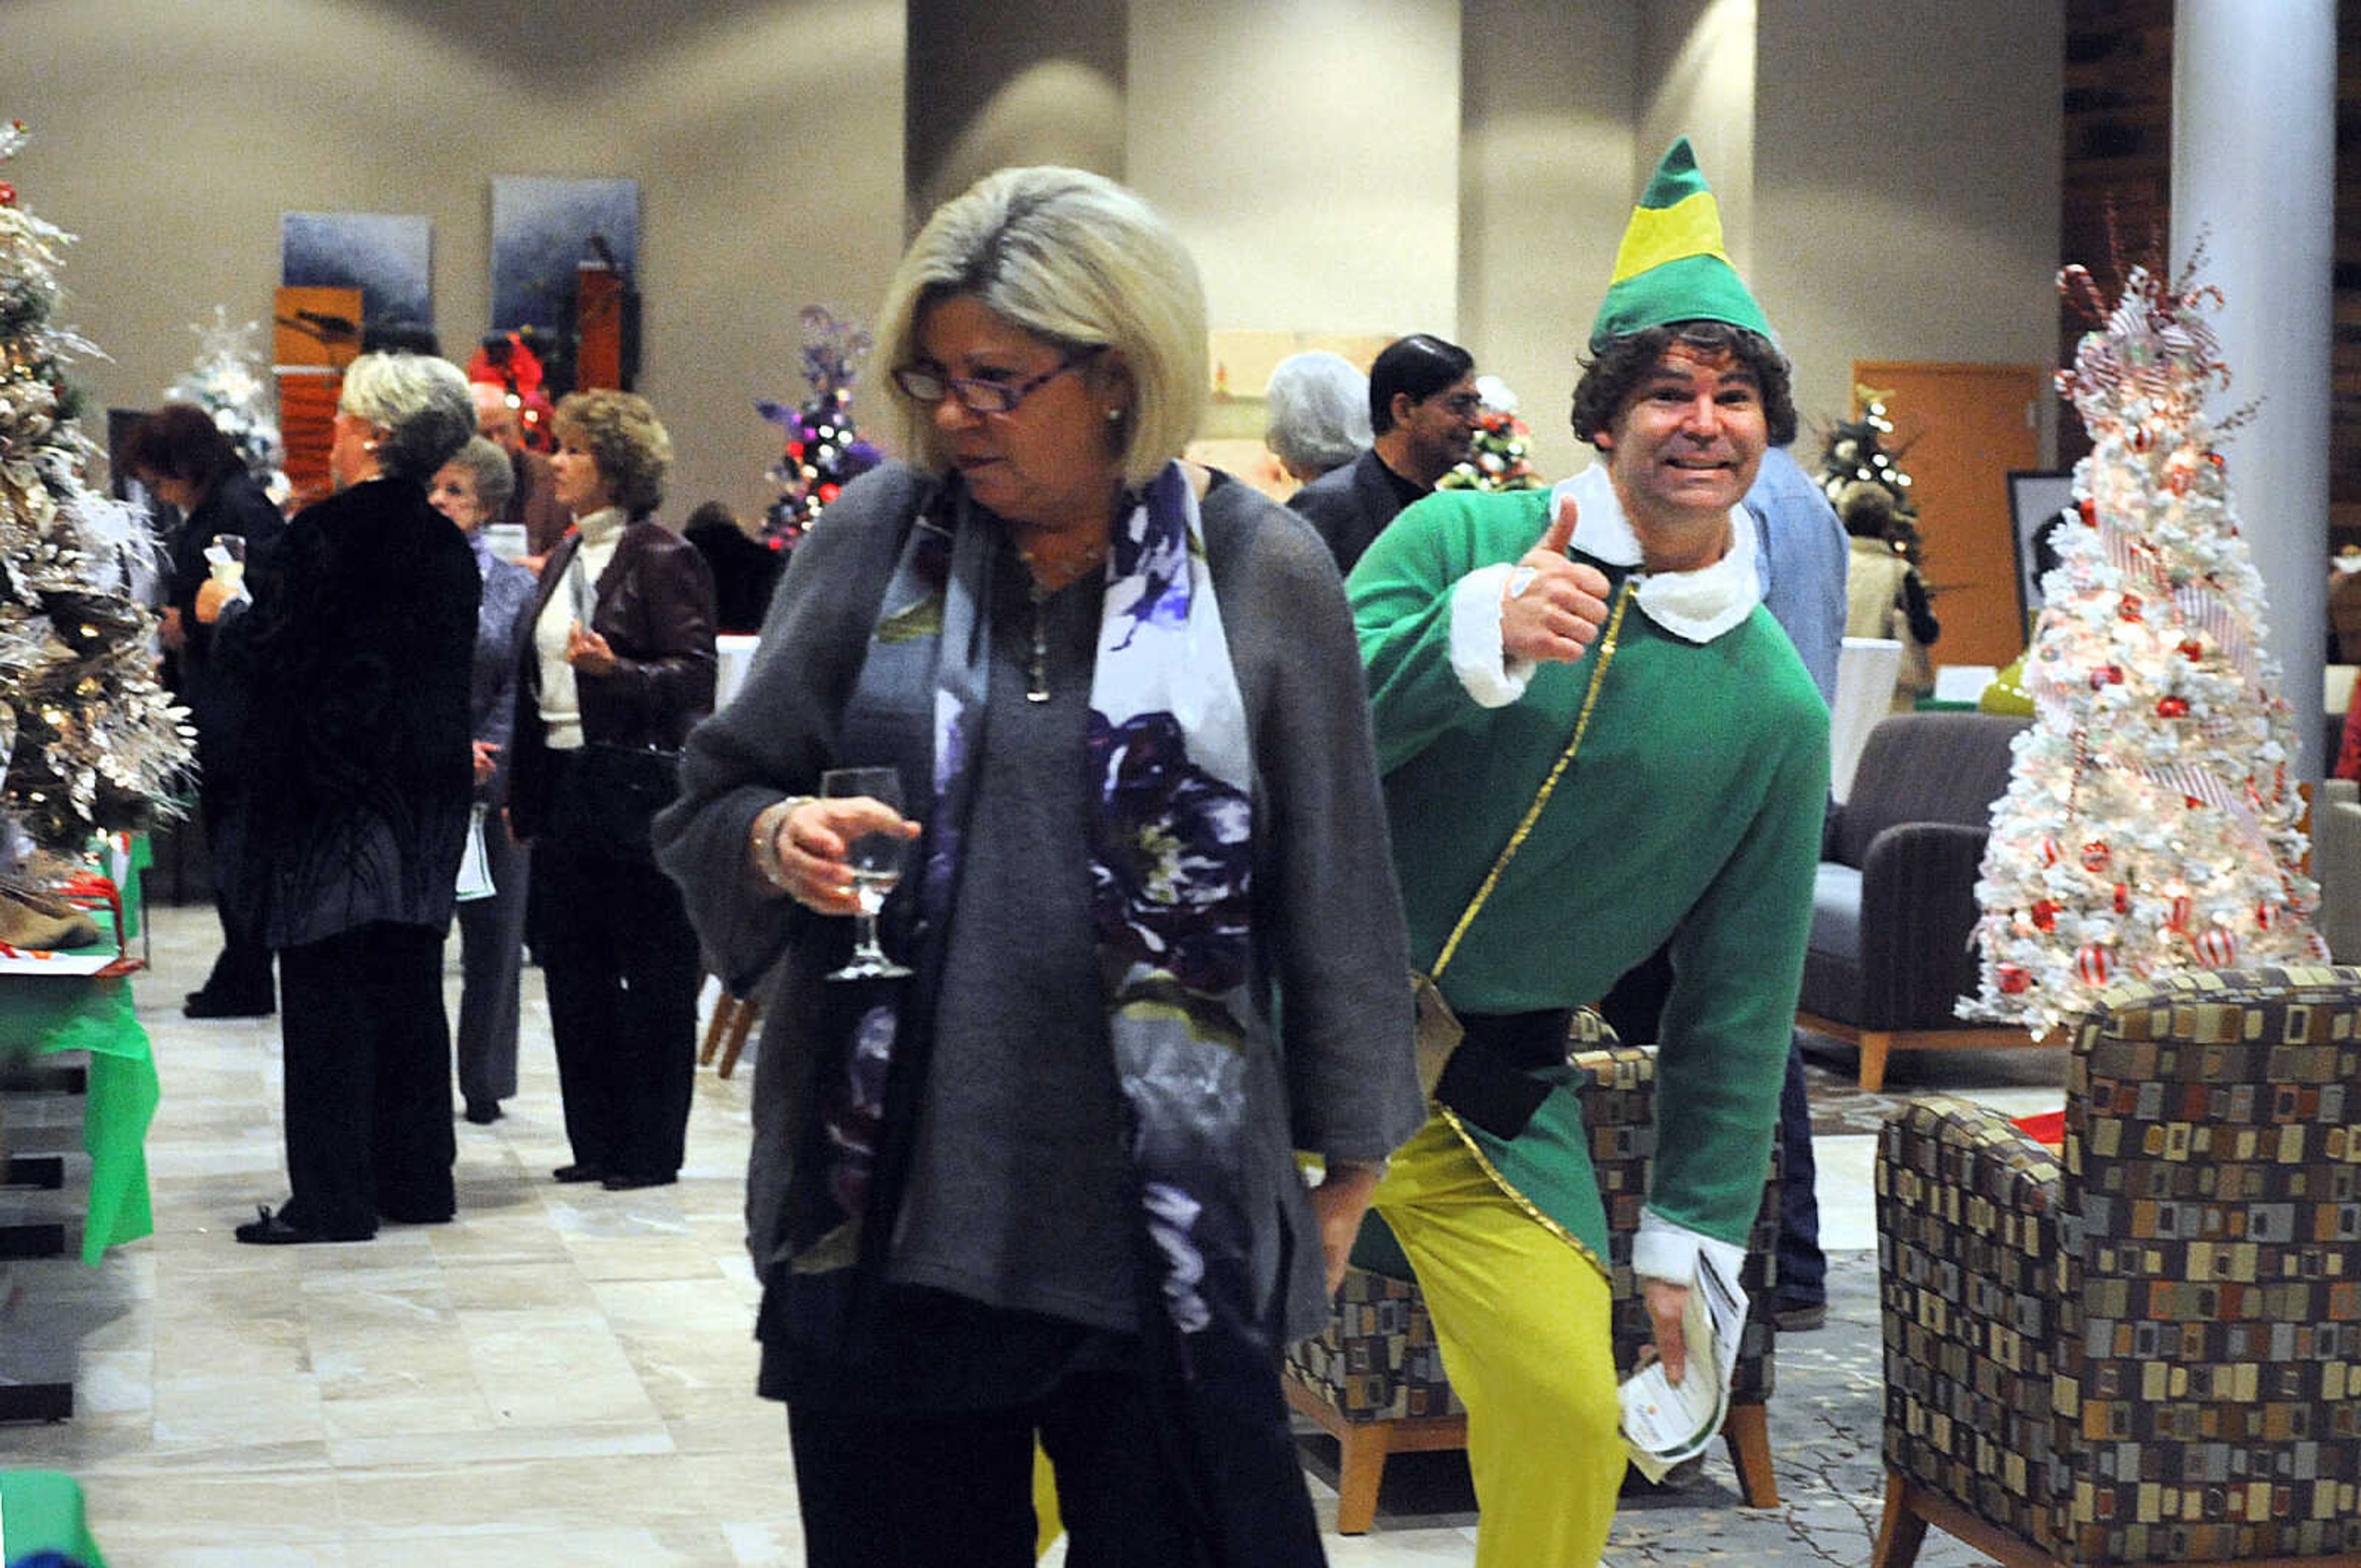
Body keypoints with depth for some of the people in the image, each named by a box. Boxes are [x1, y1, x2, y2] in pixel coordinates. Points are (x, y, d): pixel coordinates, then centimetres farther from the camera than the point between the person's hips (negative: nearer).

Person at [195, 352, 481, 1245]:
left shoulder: (328, 533, -14)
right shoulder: (445, 545, 8)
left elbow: (273, 657, -17)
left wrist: (225, 613, 5)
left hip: (334, 798, -7)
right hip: (426, 798, 7)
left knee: (326, 997, -2)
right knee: (409, 993, 13)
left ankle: (331, 1198, -1)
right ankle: (417, 1182, 19)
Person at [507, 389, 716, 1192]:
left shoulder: (662, 558, -9)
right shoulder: (564, 559, 15)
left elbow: (694, 675, -14)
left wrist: (614, 668, -29)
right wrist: (523, 788, 15)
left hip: (635, 784, -8)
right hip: (564, 785, 8)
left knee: (652, 975, 0)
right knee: (574, 969, 11)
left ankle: (652, 1148, 7)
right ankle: (598, 1141, 20)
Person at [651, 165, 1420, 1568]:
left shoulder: (1263, 574, 0)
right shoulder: (871, 542, 5)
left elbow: (1333, 894, 4)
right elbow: (712, 805, 11)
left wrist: (1348, 1168, 7)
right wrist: (775, 838, -12)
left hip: (1171, 1228, -2)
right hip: (885, 1220, 2)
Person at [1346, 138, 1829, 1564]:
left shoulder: (1777, 709, -1)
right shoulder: (1462, 538, -6)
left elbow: (1740, 995, 5)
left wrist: (1690, 1233, 5)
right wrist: (1480, 636, -30)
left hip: (1493, 1104, 1)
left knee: (1574, 1419, -6)